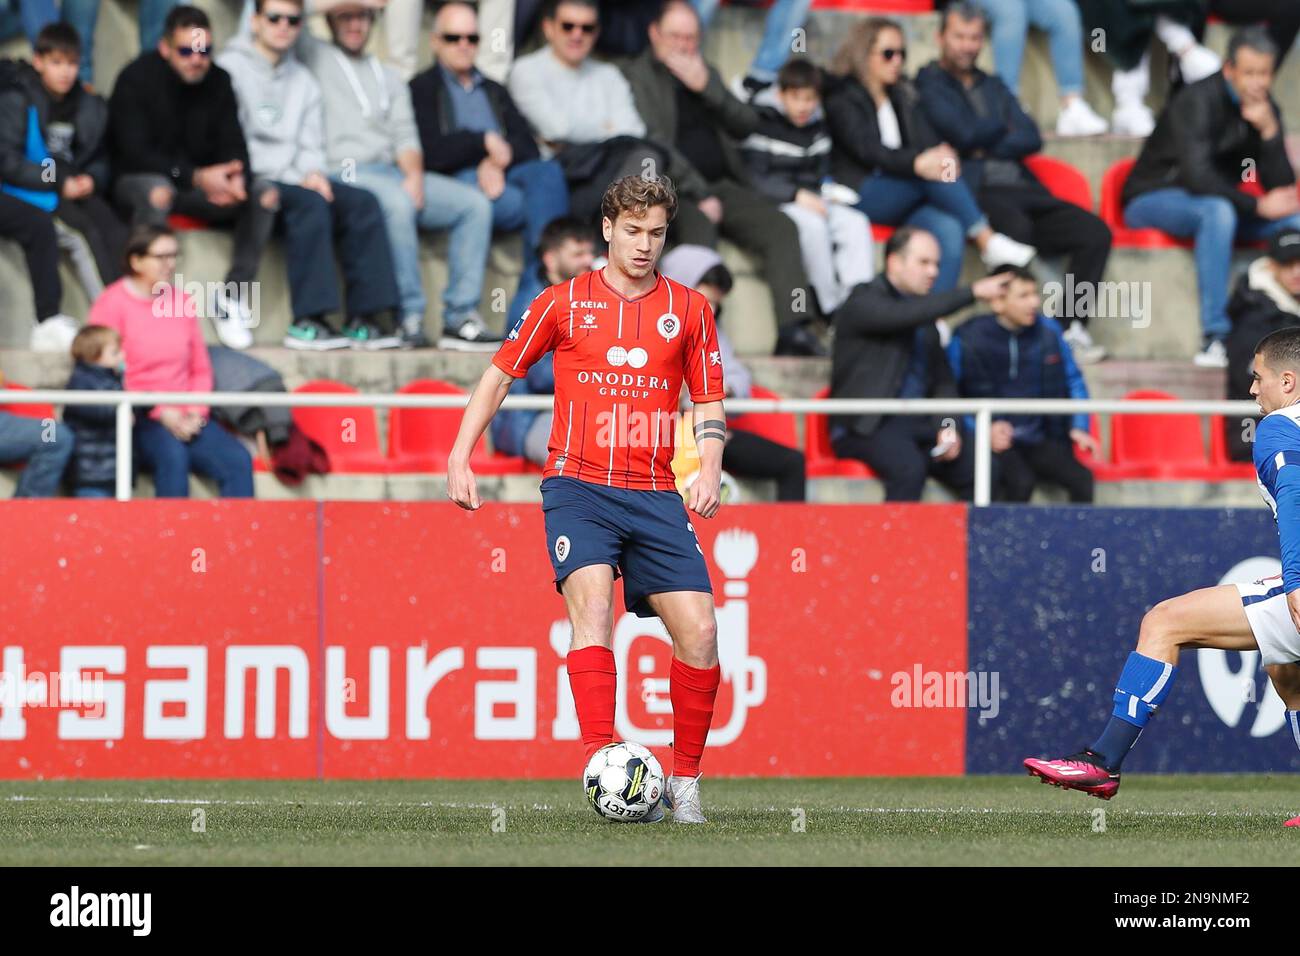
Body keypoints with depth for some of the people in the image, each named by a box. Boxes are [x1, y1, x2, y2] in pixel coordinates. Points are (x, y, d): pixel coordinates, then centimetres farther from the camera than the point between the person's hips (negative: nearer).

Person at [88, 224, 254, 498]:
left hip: (183, 419, 5)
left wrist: (196, 411, 0)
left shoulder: (182, 301, 14)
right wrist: (159, 412, -14)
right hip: (135, 420, -5)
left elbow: (200, 368, 19)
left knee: (238, 462, -18)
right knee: (172, 454, -35)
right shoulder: (113, 303, -3)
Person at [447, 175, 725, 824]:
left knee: (699, 631, -8)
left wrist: (709, 471, -4)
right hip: (577, 485, -2)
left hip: (655, 495, 2)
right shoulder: (564, 302, 6)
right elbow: (499, 375, 14)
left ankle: (685, 779, 9)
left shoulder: (688, 309, 10)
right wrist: (460, 456, 5)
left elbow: (708, 403, 14)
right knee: (592, 608, -24)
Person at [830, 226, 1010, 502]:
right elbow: (905, 314, -23)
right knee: (909, 468, -35)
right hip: (867, 426, -7)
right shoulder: (864, 301, -3)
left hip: (918, 424, 7)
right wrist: (973, 292, -21)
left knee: (978, 469, -16)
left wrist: (947, 427, -4)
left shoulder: (924, 314, 19)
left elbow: (942, 380, 16)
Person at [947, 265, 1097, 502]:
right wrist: (985, 430, -18)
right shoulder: (969, 339, -8)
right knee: (1021, 482, -33)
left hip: (1037, 441, 4)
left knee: (1082, 478, -19)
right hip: (996, 442, -4)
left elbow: (1073, 380, 17)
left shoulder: (1048, 331, 4)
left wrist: (1079, 427, 4)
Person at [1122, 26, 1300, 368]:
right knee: (1217, 210, -38)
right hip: (1154, 199, -7)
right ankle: (1215, 337, -40)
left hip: (1217, 204, 7)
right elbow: (1196, 176, -30)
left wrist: (1269, 131, -21)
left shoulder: (1264, 108, 0)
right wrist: (1258, 206, -26)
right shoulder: (1198, 102, -21)